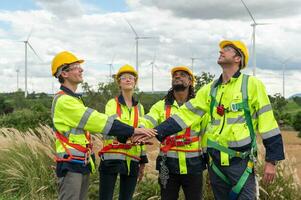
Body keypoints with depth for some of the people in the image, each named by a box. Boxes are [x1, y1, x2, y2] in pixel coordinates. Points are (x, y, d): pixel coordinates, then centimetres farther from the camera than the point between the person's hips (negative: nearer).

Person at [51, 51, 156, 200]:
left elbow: (91, 123, 10)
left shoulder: (75, 99, 17)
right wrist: (132, 130, -18)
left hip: (82, 164, 10)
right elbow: (98, 120, -20)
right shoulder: (63, 100, -16)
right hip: (71, 165, -10)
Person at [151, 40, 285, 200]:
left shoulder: (251, 84, -5)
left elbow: (267, 121, -6)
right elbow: (186, 114, 6)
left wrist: (271, 160, -8)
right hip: (217, 161, 5)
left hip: (241, 161, -5)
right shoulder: (210, 89, 10)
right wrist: (157, 133, -5)